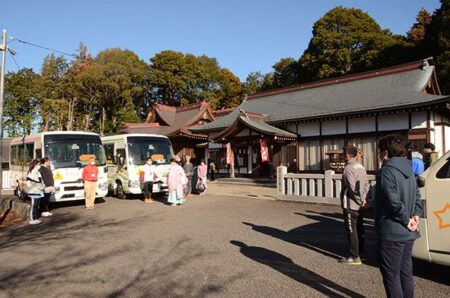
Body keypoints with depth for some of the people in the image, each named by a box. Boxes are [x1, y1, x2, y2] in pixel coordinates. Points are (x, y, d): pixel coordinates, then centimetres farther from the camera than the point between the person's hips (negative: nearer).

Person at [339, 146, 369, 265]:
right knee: (359, 229, 15)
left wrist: (359, 200, -11)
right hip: (359, 205, 9)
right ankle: (359, 253, 26)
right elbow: (366, 185, 9)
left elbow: (352, 188, -22)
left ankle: (354, 257, 5)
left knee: (352, 231, -1)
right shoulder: (361, 167, 9)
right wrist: (363, 199, 6)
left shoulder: (349, 168, -17)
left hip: (350, 205, -9)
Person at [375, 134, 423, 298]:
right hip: (408, 233, 9)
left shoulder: (386, 172, -18)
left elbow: (394, 202, -25)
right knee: (405, 272, 19)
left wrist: (406, 220, -13)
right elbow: (417, 195, 13)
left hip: (391, 233, -9)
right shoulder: (408, 170, 11)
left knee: (391, 275, 3)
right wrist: (415, 215, 1)